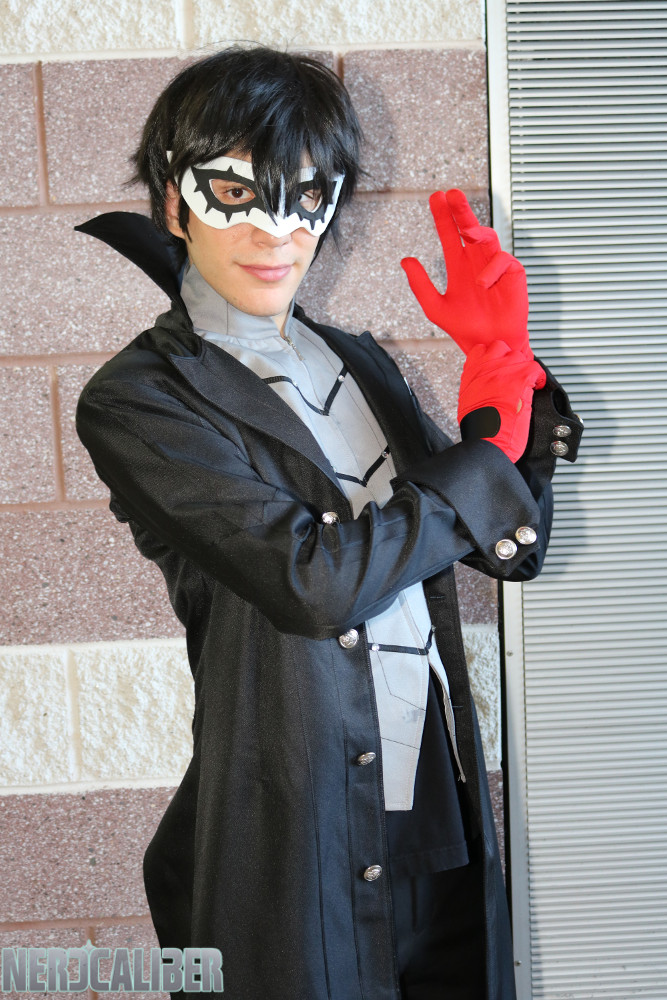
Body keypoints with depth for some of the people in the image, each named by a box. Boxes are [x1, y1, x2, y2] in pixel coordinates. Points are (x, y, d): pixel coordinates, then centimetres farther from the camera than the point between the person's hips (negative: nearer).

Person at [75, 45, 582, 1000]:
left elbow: (514, 548, 7)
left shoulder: (361, 364, 9)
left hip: (439, 815, 6)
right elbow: (313, 579, -23)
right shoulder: (137, 400, -11)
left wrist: (504, 357, -6)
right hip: (295, 845, -6)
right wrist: (488, 459, -11)